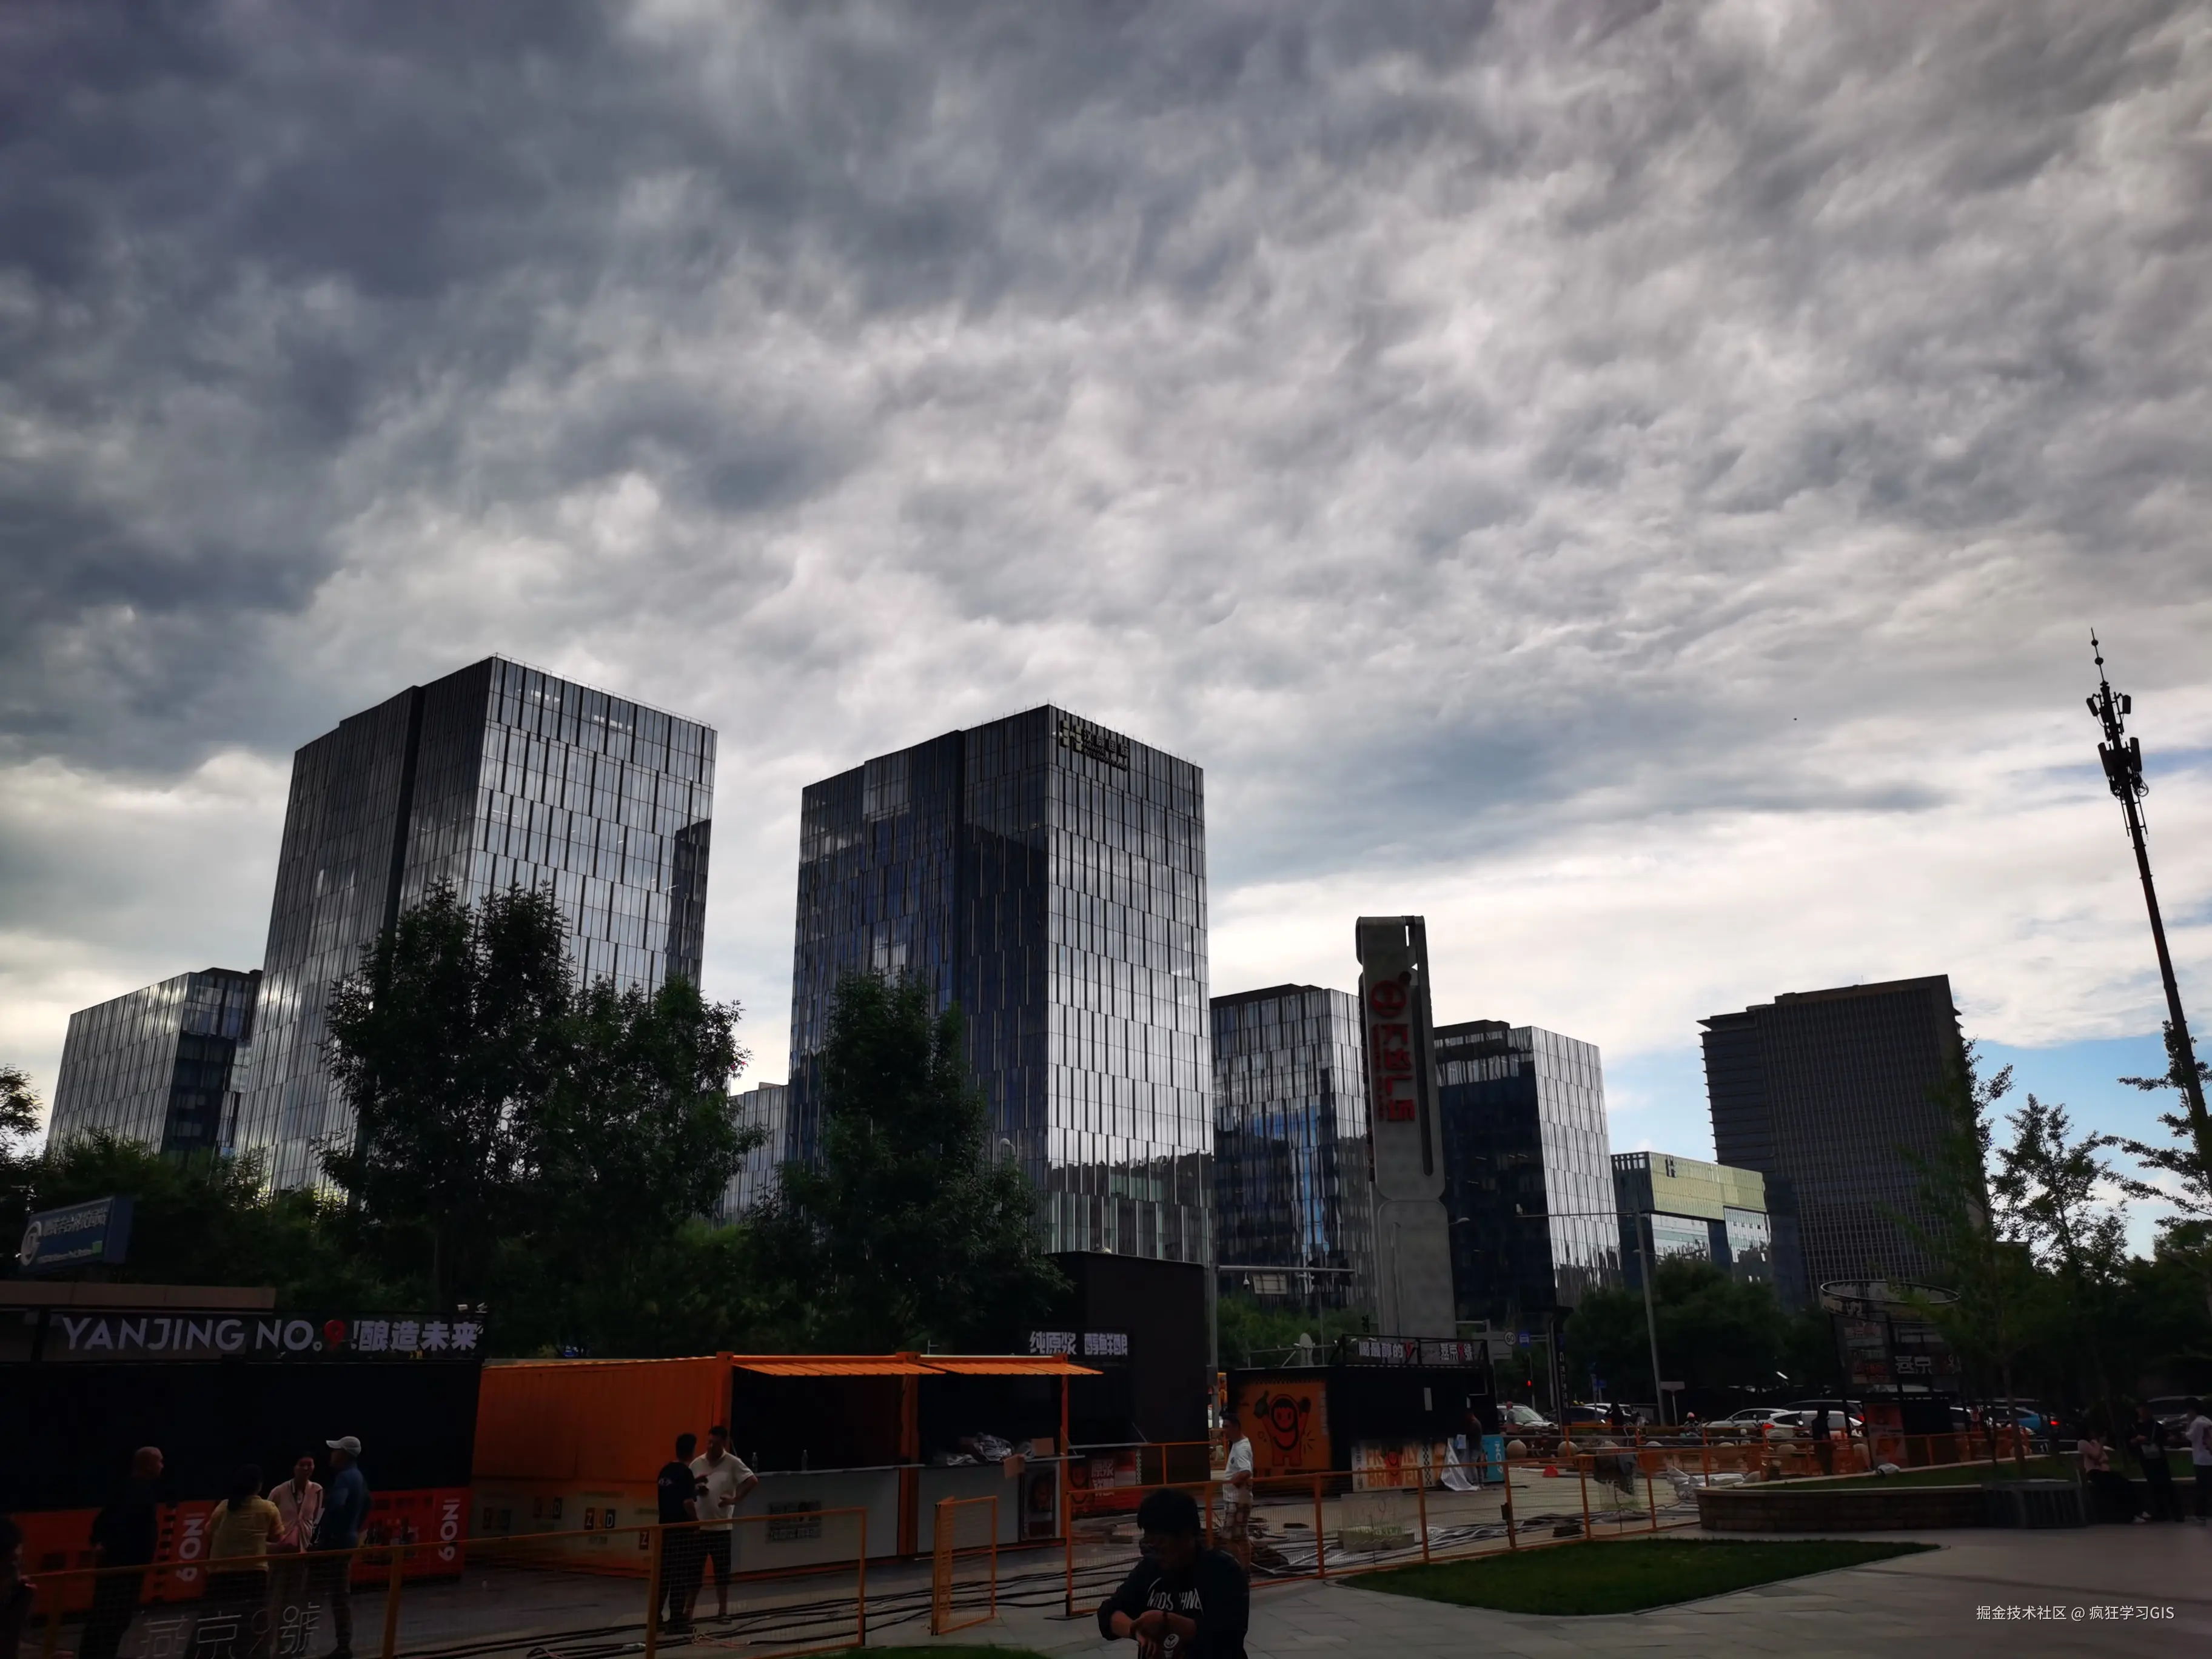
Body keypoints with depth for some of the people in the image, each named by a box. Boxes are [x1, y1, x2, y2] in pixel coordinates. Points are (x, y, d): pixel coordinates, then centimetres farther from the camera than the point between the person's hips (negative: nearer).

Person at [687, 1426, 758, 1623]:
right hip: (697, 1525, 2)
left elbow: (753, 1481, -10)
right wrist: (695, 1488, -12)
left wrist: (735, 1499, -14)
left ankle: (723, 1610, 14)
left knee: (722, 1570, 5)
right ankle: (689, 1609, 16)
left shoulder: (733, 1463, -5)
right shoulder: (697, 1463, 4)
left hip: (721, 1527, -2)